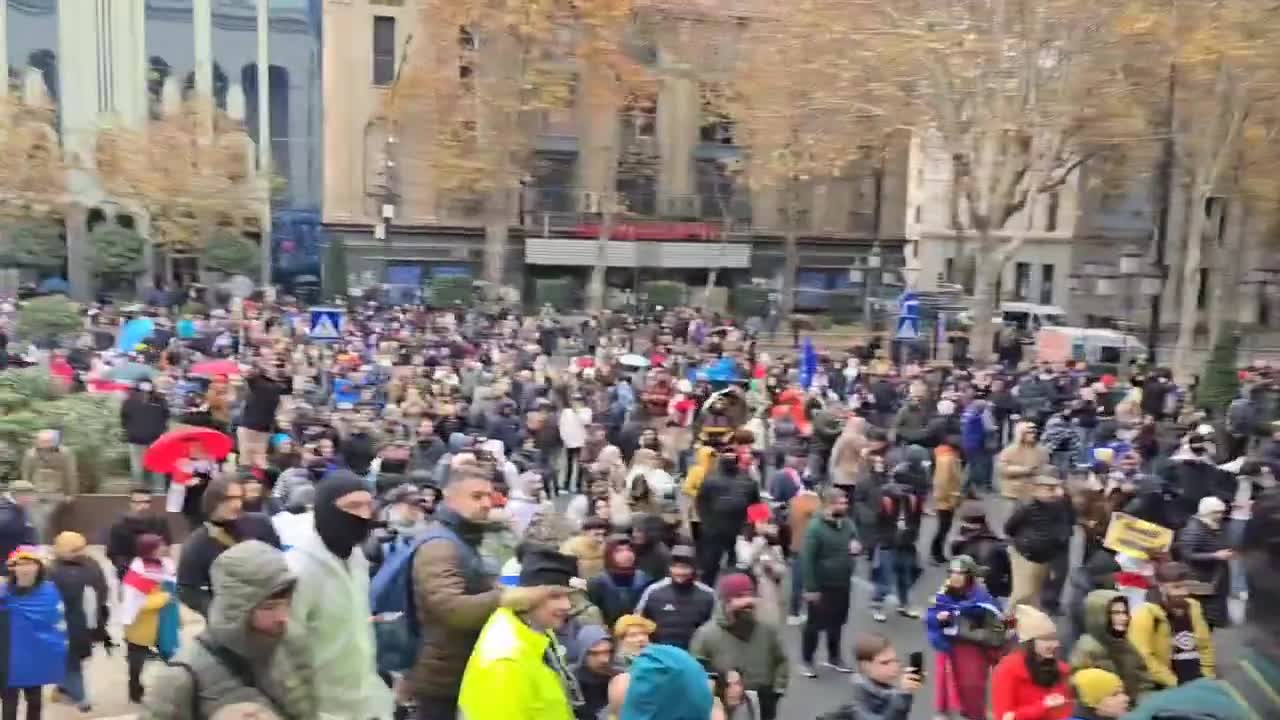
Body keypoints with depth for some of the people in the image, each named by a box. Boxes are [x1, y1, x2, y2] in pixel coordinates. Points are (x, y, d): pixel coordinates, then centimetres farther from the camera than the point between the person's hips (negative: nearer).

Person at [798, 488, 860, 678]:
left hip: (843, 584, 7)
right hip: (821, 586, -7)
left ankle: (834, 658, 38)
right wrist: (810, 588, -22)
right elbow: (806, 559, -21)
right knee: (815, 624, 6)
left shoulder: (847, 523, 0)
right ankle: (806, 661, 22)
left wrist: (857, 546, -10)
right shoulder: (815, 527, -21)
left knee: (837, 623, 20)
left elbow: (856, 540, 16)